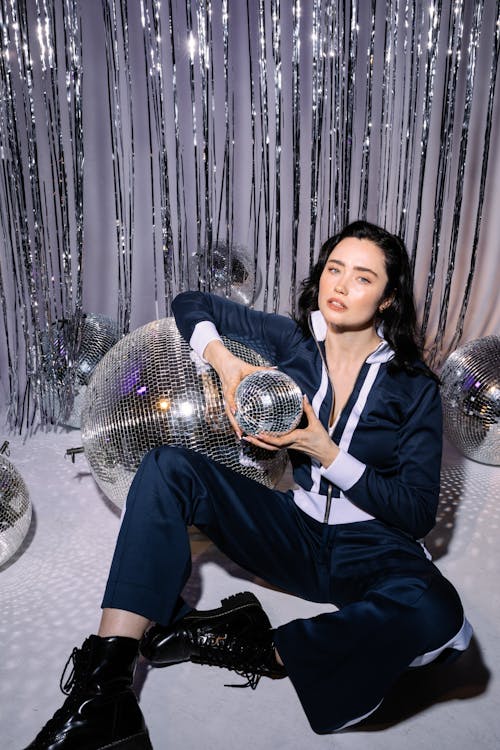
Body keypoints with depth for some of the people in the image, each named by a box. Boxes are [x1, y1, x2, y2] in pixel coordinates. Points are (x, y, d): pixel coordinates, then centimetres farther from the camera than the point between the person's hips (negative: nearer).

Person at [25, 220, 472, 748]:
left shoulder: (414, 388, -7)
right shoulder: (292, 342, 0)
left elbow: (418, 513, -10)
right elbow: (191, 304, 6)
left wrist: (326, 452, -19)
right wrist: (224, 361, -14)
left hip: (374, 553, -2)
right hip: (296, 532, 2)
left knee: (436, 613, -37)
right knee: (168, 465, -18)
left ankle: (259, 650, -18)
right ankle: (105, 690, -26)